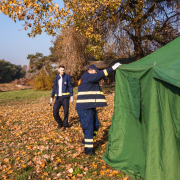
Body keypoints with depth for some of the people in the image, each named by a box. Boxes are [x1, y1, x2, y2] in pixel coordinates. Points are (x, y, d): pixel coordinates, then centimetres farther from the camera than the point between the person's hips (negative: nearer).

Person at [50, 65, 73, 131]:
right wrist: (52, 96, 13)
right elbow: (54, 87, 16)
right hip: (58, 97, 4)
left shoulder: (67, 76, 0)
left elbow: (70, 86, -2)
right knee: (55, 111, -4)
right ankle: (60, 123, 19)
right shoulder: (56, 77, 12)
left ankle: (65, 125, 17)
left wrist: (71, 95, -8)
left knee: (66, 111, 0)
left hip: (65, 97, -3)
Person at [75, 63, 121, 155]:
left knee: (95, 125, 16)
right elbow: (99, 75, -24)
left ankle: (86, 140, 32)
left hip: (90, 107, 11)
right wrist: (112, 68, -24)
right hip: (85, 107, -11)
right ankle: (88, 149, 3)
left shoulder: (89, 78, 21)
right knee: (88, 127, -6)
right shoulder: (87, 77, -12)